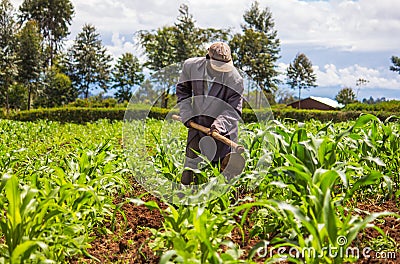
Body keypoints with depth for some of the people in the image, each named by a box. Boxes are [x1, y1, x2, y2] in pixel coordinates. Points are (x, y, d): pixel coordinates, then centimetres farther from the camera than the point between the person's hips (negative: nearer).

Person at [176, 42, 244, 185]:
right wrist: (186, 115, -1)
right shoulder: (191, 66, -9)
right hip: (197, 123, 2)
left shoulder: (234, 78, -16)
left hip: (223, 127, -2)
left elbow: (234, 110, -14)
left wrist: (220, 124, -31)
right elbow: (182, 91, 8)